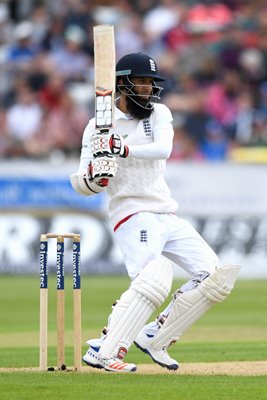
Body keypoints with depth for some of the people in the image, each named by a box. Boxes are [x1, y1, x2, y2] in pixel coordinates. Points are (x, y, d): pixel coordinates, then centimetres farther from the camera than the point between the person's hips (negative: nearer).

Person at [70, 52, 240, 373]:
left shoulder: (159, 114, 9)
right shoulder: (99, 126, -2)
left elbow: (163, 148, -13)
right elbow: (81, 184, -4)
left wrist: (123, 150, -29)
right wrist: (94, 176, -28)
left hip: (167, 215, 7)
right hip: (133, 215, -6)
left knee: (216, 278, 1)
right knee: (154, 282, -29)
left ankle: (153, 340, 7)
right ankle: (102, 352, -29)